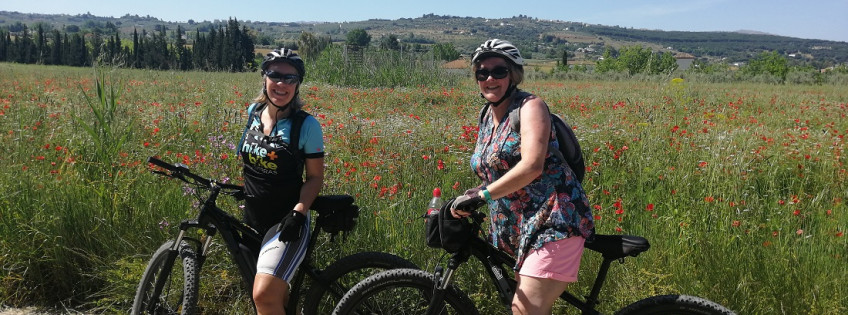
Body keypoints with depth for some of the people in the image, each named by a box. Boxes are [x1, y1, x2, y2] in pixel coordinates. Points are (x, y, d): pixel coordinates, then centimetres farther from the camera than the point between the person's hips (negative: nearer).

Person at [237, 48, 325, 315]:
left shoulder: (306, 125, -13)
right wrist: (246, 193, 15)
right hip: (254, 219, 6)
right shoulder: (254, 112, 2)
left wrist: (298, 212, -22)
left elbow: (315, 177, -9)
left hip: (287, 222, -6)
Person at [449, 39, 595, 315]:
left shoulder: (530, 106, -10)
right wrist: (469, 197, 5)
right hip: (518, 230, 8)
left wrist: (481, 195, -23)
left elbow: (531, 166, -24)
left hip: (554, 222, -8)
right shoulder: (487, 116, 13)